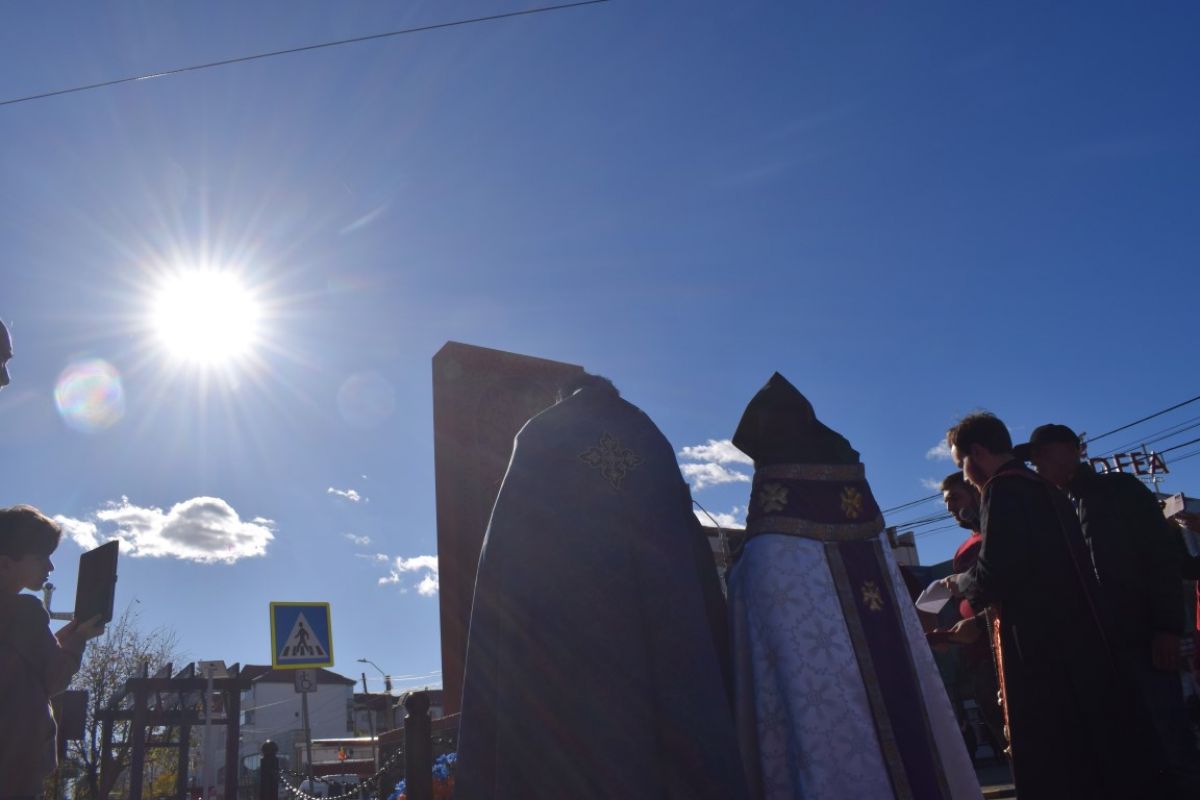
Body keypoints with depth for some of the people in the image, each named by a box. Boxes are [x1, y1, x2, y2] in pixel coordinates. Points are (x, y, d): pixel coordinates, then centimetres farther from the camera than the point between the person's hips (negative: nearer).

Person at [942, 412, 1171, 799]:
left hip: (1042, 644, -9)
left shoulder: (1002, 490, -11)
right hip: (1082, 633, 9)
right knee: (1106, 743, 13)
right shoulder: (1046, 489, 17)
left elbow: (995, 572, -20)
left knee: (1054, 763, -2)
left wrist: (959, 583, 2)